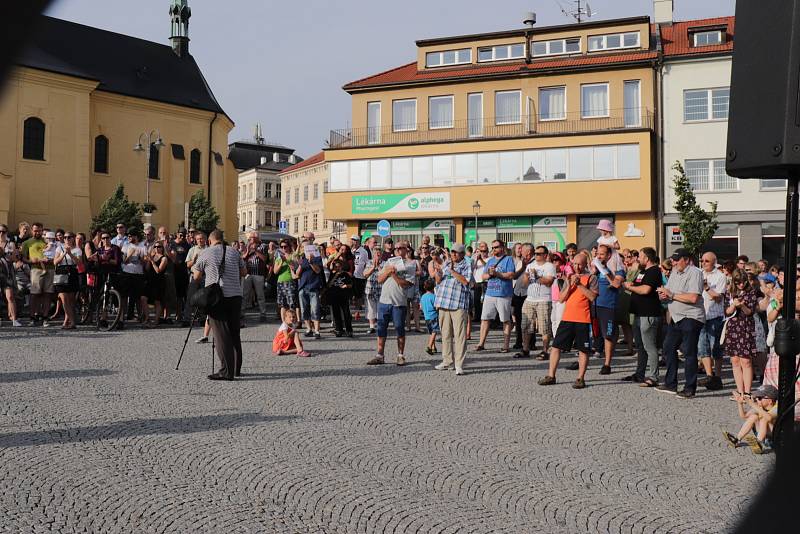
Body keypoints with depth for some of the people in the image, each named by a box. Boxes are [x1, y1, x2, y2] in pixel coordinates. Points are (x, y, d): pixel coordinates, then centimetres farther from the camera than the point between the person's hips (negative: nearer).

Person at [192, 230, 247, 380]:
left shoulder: (206, 253, 1)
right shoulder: (234, 252, 11)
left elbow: (197, 277, 5)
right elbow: (244, 272, 18)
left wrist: (194, 269, 27)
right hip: (235, 295, 4)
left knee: (221, 335, -5)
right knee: (234, 333, 13)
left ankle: (226, 371, -11)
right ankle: (236, 368, 19)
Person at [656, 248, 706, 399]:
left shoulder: (695, 273, -12)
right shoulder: (675, 272, 14)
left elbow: (693, 298, -24)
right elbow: (667, 292, 20)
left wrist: (672, 295, -17)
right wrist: (663, 295, -4)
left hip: (691, 318, -9)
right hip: (676, 317, 9)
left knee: (689, 352, -5)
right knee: (669, 348, 12)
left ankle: (690, 389, 3)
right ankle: (670, 384, 22)